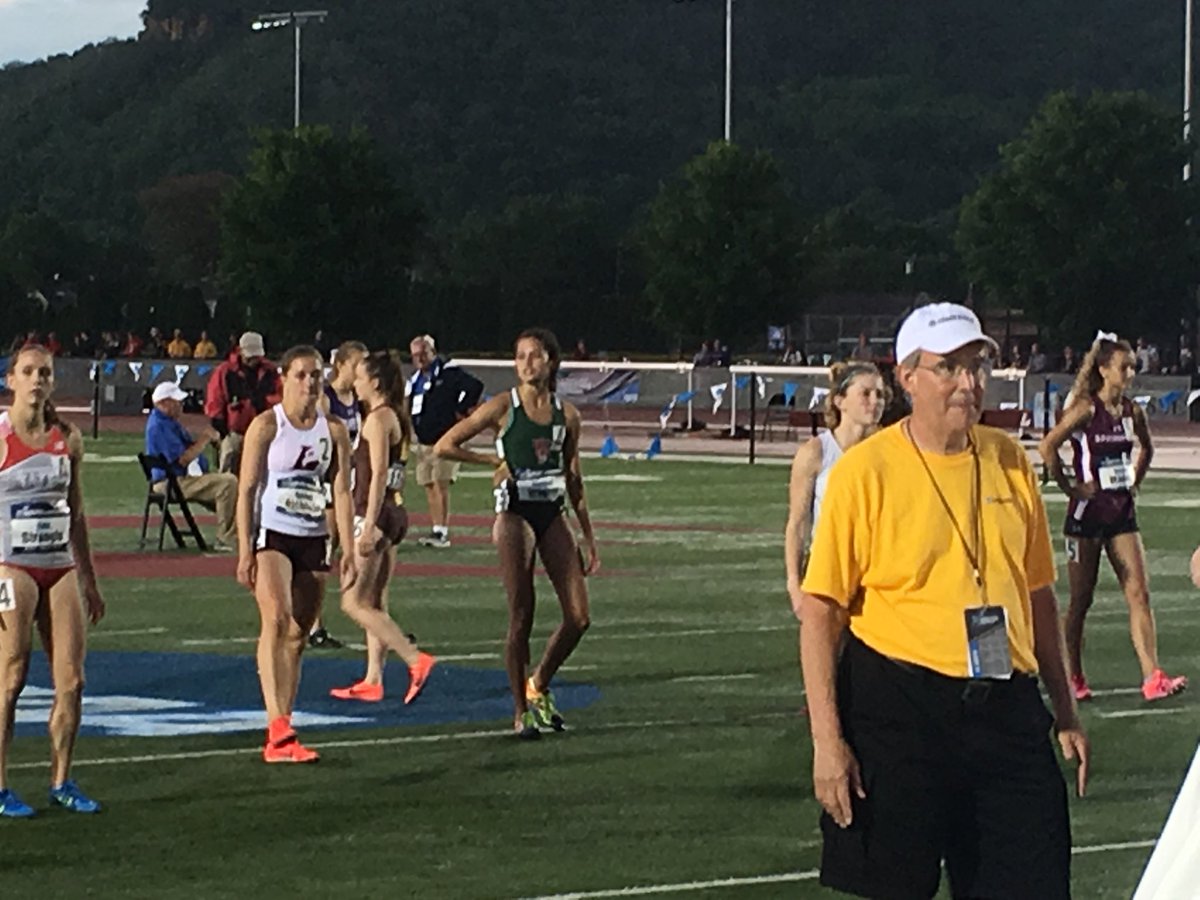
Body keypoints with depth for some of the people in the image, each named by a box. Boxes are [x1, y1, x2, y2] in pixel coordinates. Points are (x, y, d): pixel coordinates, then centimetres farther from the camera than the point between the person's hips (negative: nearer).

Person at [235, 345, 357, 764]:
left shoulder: (333, 431, 8)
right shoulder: (266, 425, -3)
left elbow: (342, 493, 7)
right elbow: (247, 489, -5)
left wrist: (348, 551, 0)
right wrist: (245, 551, -12)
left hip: (313, 539, 5)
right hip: (272, 534, -5)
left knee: (298, 636, 6)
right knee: (277, 619, -23)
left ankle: (281, 738, 12)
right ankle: (278, 727, -31)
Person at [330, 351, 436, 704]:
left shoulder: (378, 418, -13)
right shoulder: (397, 417, 15)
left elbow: (378, 473, -20)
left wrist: (369, 525, -23)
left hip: (376, 514, -10)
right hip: (395, 512, 10)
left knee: (354, 602, -8)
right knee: (375, 603, 12)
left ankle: (416, 660, -17)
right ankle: (372, 681, 14)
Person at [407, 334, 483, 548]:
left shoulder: (449, 373, -10)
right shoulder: (416, 380, 16)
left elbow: (475, 386, -22)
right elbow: (410, 408, 25)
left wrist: (461, 410, -17)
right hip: (424, 441, 8)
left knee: (440, 485, -13)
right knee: (429, 487, 9)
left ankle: (442, 532, -13)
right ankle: (436, 530, 15)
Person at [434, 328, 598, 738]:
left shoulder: (567, 414, 7)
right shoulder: (503, 407, -4)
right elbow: (444, 446, -3)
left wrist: (590, 540, 13)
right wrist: (494, 461, -6)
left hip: (552, 515, 4)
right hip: (515, 514, -4)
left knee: (578, 616, -2)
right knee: (522, 617, -4)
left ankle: (538, 686, 21)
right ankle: (522, 712, 6)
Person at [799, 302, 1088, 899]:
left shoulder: (1009, 462, 9)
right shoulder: (864, 471, -6)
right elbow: (820, 613, -8)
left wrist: (1065, 713, 17)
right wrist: (827, 739, -14)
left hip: (1008, 713, 5)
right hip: (898, 710, -4)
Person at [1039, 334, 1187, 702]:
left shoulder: (1132, 411, 6)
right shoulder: (1086, 409, -11)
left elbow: (1146, 449, 25)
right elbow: (1048, 446, -17)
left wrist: (1135, 481, 13)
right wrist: (1069, 488, -13)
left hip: (1122, 512, 5)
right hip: (1088, 511, -5)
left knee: (1139, 594, -5)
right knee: (1082, 600, 5)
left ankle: (1152, 678, -10)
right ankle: (1075, 678, 16)